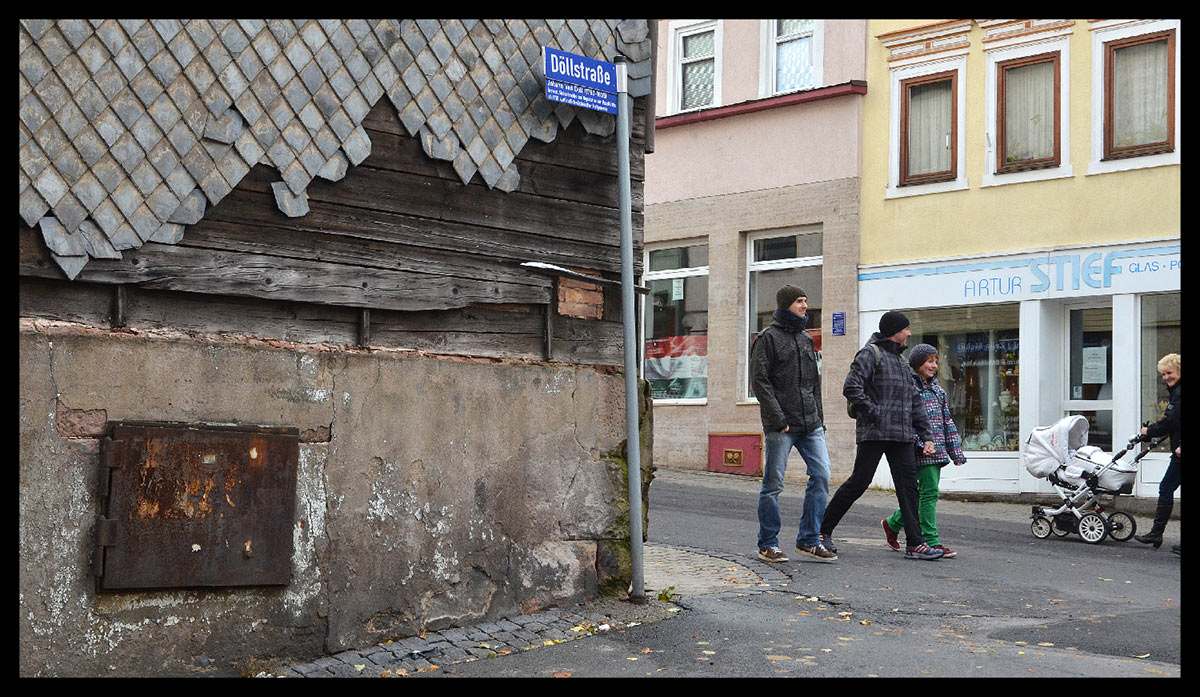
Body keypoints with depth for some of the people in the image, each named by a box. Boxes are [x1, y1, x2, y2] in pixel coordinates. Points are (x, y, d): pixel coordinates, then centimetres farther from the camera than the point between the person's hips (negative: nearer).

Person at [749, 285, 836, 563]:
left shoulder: (806, 339, 19)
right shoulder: (768, 337, -2)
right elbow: (760, 381, -10)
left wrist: (819, 418, 14)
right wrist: (777, 419, -17)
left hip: (811, 425, 6)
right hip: (781, 425, -6)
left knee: (821, 475, -3)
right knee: (773, 484, -1)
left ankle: (809, 541, 6)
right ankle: (768, 544, 10)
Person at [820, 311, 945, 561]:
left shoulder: (901, 361, 23)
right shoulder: (871, 353, -4)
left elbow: (915, 401, 23)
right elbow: (851, 387, -16)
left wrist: (926, 436, 16)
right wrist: (874, 414, -16)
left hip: (902, 436, 8)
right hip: (874, 434, -8)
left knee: (908, 486, 1)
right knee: (858, 482, -5)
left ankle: (915, 544, 2)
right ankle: (823, 529, 8)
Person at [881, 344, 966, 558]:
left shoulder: (936, 388, 19)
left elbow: (947, 420, 20)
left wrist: (956, 451, 15)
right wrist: (922, 442, -21)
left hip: (937, 449, 8)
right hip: (921, 450, -8)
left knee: (923, 494, 10)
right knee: (929, 492, -11)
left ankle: (893, 523, 27)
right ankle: (931, 541, -7)